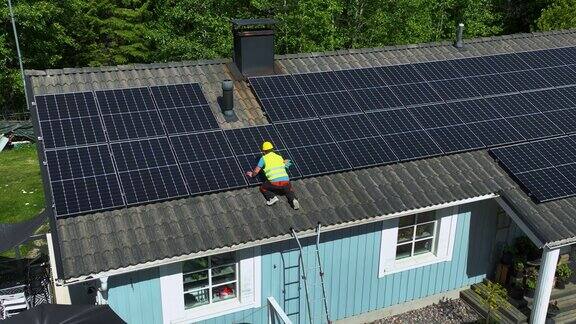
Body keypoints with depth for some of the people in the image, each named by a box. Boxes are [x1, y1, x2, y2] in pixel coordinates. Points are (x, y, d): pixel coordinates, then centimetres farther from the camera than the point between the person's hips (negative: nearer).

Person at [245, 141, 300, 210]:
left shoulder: (264, 158, 10)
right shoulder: (279, 157, 21)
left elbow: (256, 171, 12)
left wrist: (251, 175, 31)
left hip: (274, 182, -3)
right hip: (286, 181, 3)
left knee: (263, 188, 23)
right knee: (289, 190, 33)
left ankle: (272, 197, -2)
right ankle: (293, 199, 2)